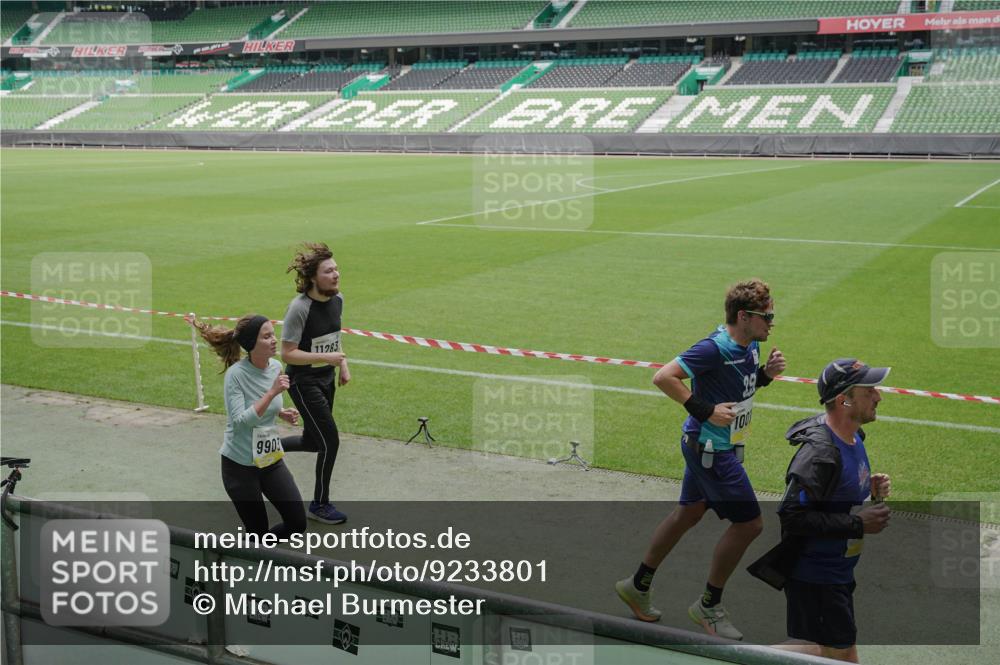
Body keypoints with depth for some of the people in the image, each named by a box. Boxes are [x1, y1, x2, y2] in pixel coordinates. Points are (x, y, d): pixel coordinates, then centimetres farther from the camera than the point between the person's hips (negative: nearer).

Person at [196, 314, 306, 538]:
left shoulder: (276, 367, -2)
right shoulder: (236, 373, -20)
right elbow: (240, 421, -26)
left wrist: (282, 413, -3)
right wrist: (272, 393, -31)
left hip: (271, 460, 6)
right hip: (240, 466, -6)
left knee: (298, 523, 4)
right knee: (258, 531, 2)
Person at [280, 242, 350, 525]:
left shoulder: (337, 299, -1)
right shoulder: (299, 308, -24)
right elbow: (287, 354, -22)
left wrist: (343, 365, 7)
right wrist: (326, 357, -28)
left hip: (326, 378, 8)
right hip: (303, 382, -8)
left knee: (313, 443, 16)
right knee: (330, 441, -7)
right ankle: (320, 505, 12)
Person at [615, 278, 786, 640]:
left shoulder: (750, 345, 4)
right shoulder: (715, 348, -24)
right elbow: (663, 377, -27)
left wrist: (766, 372, 0)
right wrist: (705, 410, -26)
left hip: (718, 446, 10)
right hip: (710, 447, -10)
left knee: (688, 513, 19)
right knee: (748, 522, -5)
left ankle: (638, 585, 33)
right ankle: (709, 606, 11)